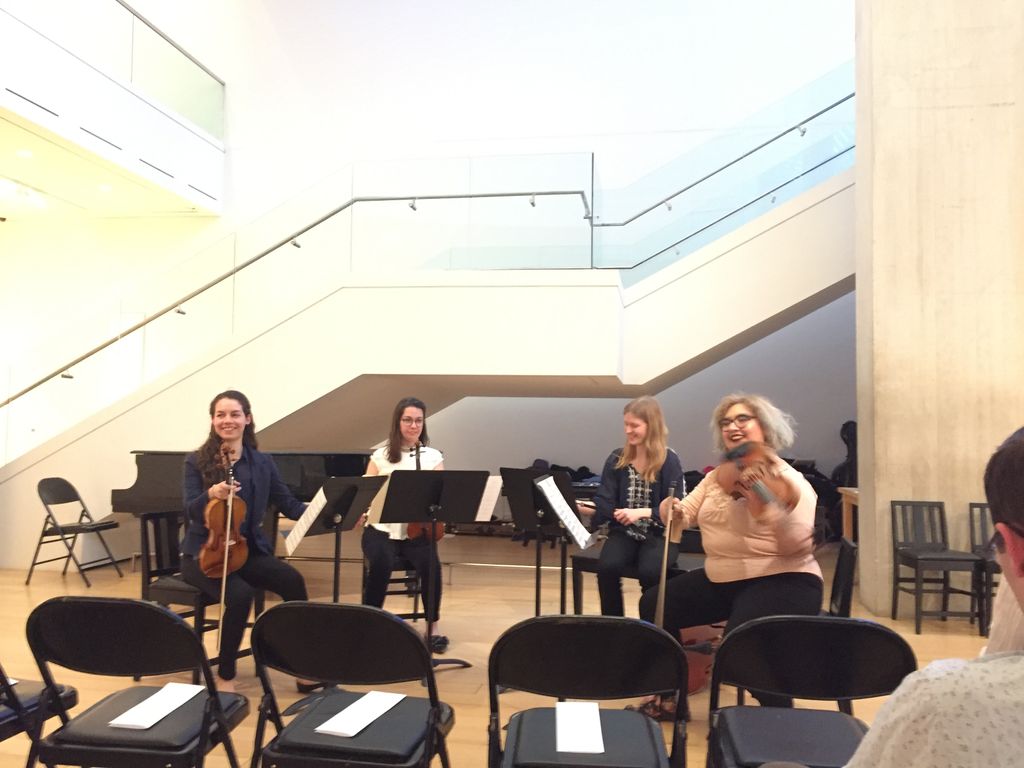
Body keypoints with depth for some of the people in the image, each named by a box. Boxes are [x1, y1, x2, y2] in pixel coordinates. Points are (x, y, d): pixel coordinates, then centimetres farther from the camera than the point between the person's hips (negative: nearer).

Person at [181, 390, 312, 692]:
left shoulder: (263, 462, 7)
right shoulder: (196, 461, -2)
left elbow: (289, 504, 6)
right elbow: (191, 511, -13)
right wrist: (211, 494, -35)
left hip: (249, 550, 3)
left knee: (293, 580, -25)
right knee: (240, 593, -33)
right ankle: (225, 676, -8)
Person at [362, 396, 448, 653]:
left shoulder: (434, 457, 7)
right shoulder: (381, 456, 4)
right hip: (382, 529, -1)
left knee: (431, 565, -29)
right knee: (381, 564, -32)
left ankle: (433, 627, -10)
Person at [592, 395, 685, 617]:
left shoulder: (669, 461, -6)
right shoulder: (617, 459, 4)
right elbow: (605, 503, 0)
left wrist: (642, 513, -25)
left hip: (658, 535, -3)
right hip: (624, 532, 3)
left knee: (649, 572, -32)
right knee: (606, 567, -27)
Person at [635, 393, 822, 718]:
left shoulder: (789, 481, -11)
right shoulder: (716, 475, 10)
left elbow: (802, 544, -22)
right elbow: (686, 513, 10)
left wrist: (765, 503, -35)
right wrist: (673, 510, -14)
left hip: (781, 579, -7)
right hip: (720, 578, 8)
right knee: (653, 605, 5)